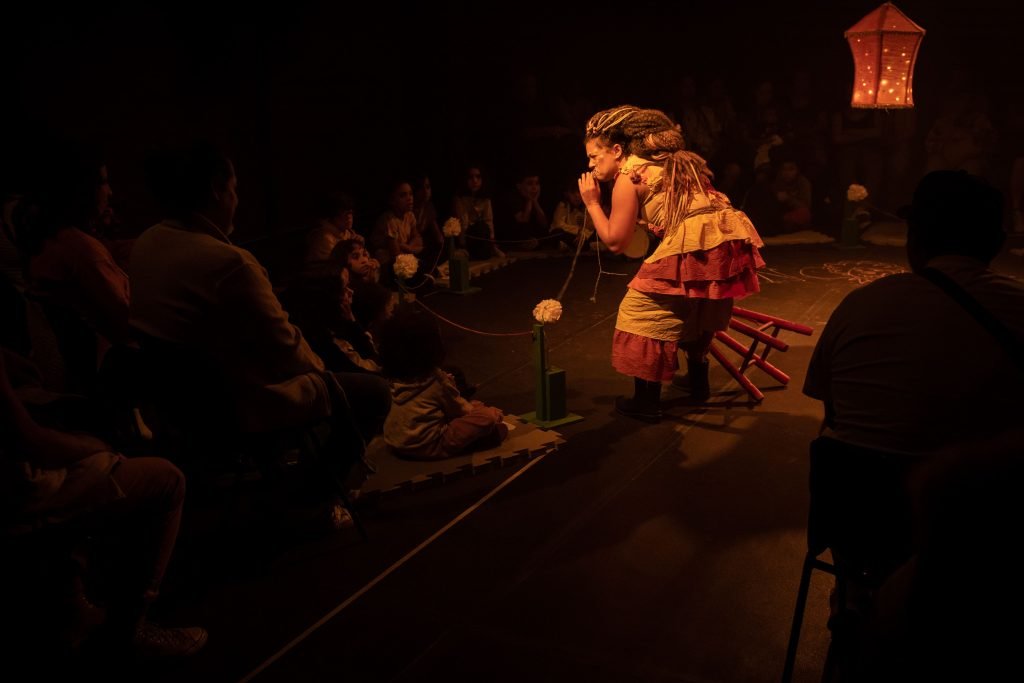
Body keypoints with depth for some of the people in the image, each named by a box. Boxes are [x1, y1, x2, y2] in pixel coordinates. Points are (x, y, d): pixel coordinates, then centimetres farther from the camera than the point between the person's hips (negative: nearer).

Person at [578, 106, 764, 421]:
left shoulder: (628, 177, 2)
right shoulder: (672, 163, 27)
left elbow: (615, 241, 4)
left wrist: (592, 203, 13)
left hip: (693, 243, -9)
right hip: (731, 237, 9)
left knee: (641, 314, 4)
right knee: (697, 314, 30)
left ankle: (646, 402, 9)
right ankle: (698, 384, 41)